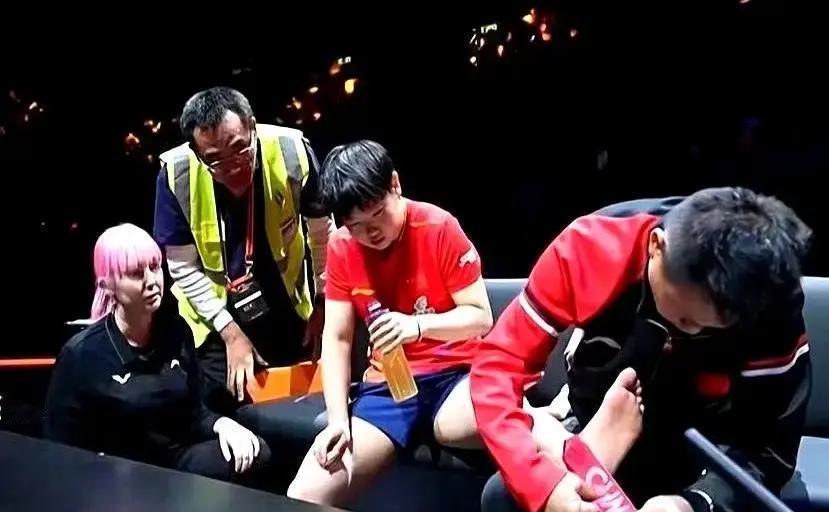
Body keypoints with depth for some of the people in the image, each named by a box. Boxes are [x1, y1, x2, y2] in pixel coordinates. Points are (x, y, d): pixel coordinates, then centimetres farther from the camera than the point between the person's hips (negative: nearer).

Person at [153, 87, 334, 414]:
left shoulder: (291, 151, -24)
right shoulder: (177, 174, -24)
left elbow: (321, 232, -7)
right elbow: (183, 268, -13)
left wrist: (325, 304, -1)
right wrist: (231, 333, -14)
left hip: (288, 313, 1)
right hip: (215, 320, -1)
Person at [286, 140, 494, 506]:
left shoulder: (439, 227, -8)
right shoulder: (341, 248, 2)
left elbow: (481, 317, -7)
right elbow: (336, 339, 1)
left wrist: (417, 325, -26)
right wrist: (338, 419, -12)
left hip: (453, 371, -4)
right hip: (387, 385, 4)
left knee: (455, 425, -42)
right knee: (304, 496, -13)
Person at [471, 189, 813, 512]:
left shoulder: (770, 310, -26)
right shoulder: (589, 247, -27)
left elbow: (768, 447, -19)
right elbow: (498, 364, -25)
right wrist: (544, 481, -40)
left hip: (697, 459, 0)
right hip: (595, 435, 1)